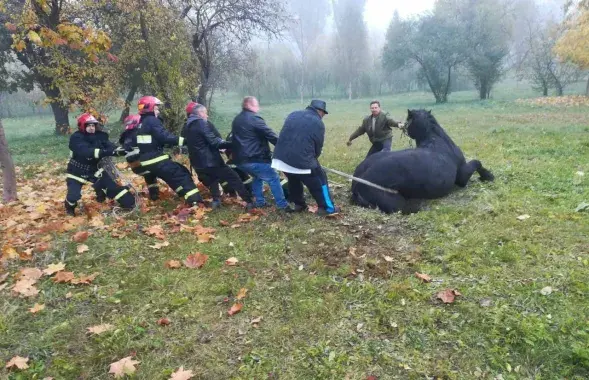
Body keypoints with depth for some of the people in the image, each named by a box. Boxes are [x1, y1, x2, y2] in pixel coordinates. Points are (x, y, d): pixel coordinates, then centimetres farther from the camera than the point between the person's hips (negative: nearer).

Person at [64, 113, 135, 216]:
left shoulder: (99, 136, -6)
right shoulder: (76, 138, -24)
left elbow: (109, 146, -17)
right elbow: (86, 151, -41)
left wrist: (119, 150, -40)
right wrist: (105, 152, -54)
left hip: (94, 169, 4)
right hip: (77, 172, -4)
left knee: (112, 186, -3)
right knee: (73, 195, -12)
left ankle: (130, 203, 12)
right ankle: (70, 207, 22)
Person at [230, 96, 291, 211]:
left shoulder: (236, 120, 19)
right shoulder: (254, 118, -10)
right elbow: (270, 135, -12)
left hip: (240, 159, 9)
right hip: (254, 159, -9)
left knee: (257, 177, 29)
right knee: (273, 179, -2)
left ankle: (259, 202, 29)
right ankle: (282, 205, -4)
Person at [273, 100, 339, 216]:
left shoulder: (293, 114, 16)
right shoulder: (318, 123, 0)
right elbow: (318, 147, 6)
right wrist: (313, 159, 24)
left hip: (282, 157, 6)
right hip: (301, 160, -6)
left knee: (293, 181, 29)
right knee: (319, 181, 10)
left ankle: (299, 204, 40)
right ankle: (327, 208, 17)